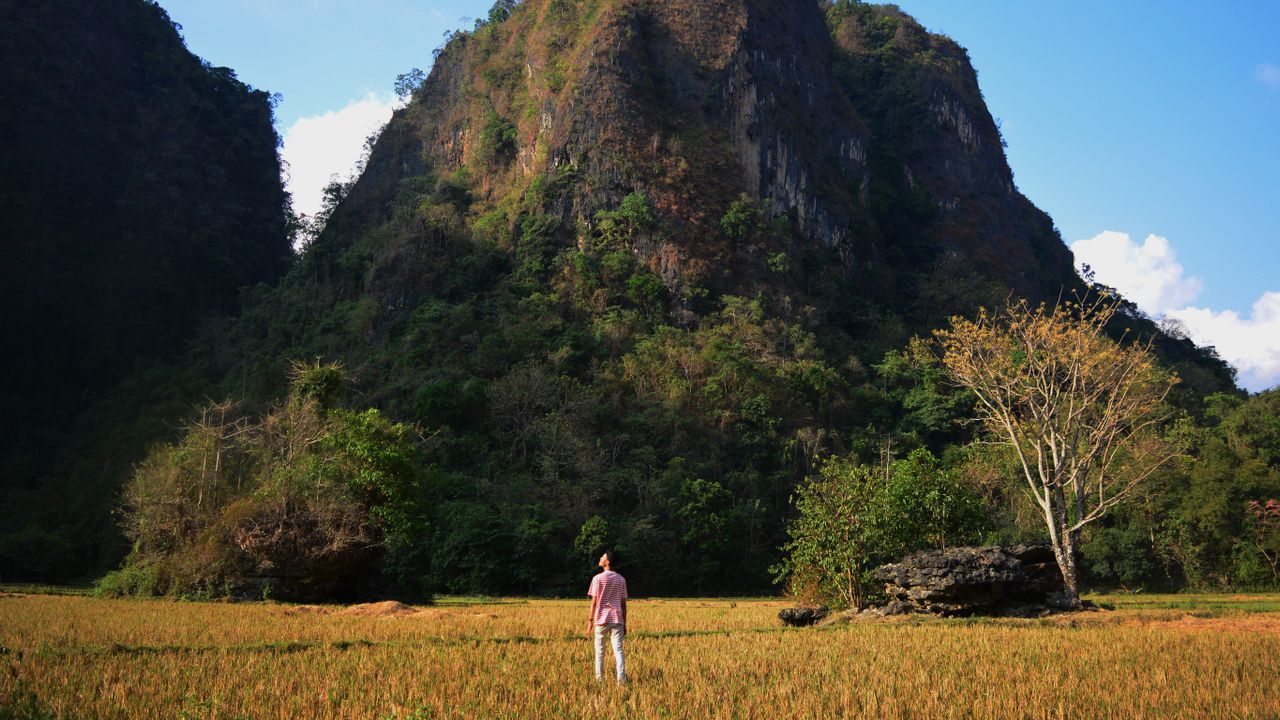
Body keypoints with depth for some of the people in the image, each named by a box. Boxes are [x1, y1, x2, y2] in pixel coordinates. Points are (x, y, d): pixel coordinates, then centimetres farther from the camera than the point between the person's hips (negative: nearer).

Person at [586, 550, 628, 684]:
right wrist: (624, 624, 14)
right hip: (617, 620, 2)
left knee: (599, 650, 12)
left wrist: (590, 622, 1)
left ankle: (599, 678, 18)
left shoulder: (598, 578, -3)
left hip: (601, 619, -2)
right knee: (618, 650, -1)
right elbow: (624, 604, 8)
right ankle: (621, 678, -15)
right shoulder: (621, 580, 8)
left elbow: (594, 602, -5)